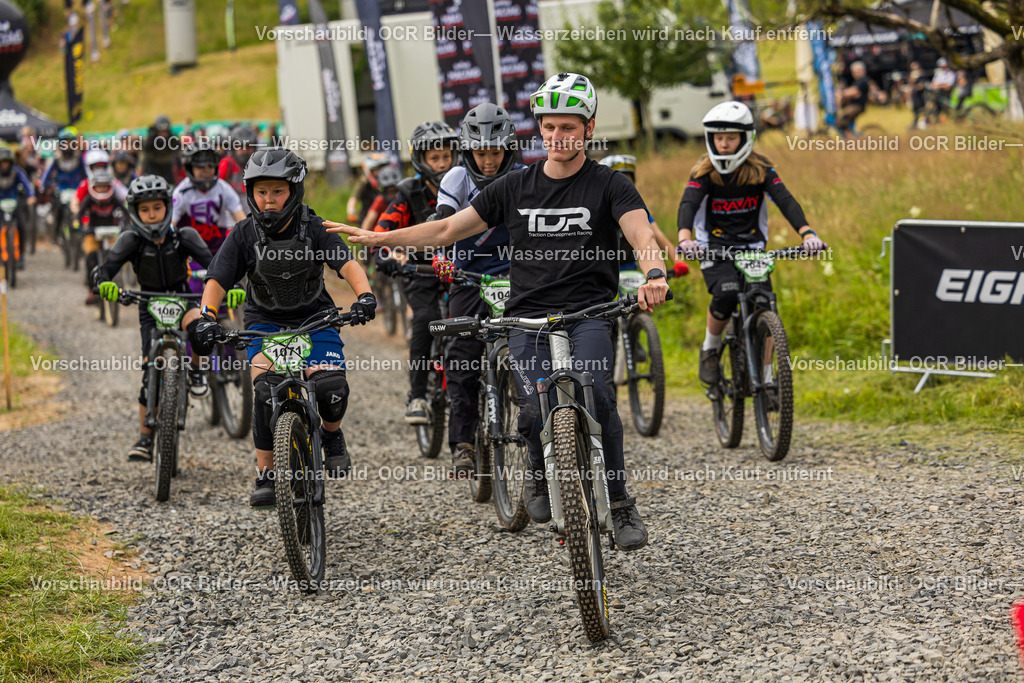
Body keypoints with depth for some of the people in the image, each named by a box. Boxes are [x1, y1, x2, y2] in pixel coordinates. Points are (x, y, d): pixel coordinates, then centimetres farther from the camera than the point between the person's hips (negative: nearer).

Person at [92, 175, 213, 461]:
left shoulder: (184, 237, -14)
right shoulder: (131, 241, -13)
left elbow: (211, 264, -22)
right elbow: (104, 269, -23)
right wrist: (105, 284, -47)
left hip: (183, 301, -1)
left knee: (198, 324, -37)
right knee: (151, 366, -7)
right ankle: (145, 438, 1)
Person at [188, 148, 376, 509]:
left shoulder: (314, 229, -13)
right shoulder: (244, 235, -11)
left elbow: (348, 264, -24)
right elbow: (217, 281, -16)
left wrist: (365, 296, -44)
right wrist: (206, 318, -36)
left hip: (314, 317, 0)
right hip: (266, 320, 0)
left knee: (331, 389, -22)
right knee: (266, 391, -24)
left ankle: (331, 434, 13)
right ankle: (265, 476, -12)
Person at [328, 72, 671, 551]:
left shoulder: (609, 186, 3)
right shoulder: (515, 188, 13)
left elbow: (642, 236, -14)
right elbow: (449, 229, 16)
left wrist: (654, 275, -36)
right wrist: (380, 238, 7)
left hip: (589, 316, -2)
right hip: (528, 319, 2)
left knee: (595, 395, -28)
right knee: (536, 410, -22)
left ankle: (620, 504, -11)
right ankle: (541, 475, 13)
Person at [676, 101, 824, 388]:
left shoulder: (760, 170, -4)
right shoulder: (704, 172, -8)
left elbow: (785, 200, -15)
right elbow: (688, 204, -23)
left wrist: (807, 233, -33)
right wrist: (685, 238, -45)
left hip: (752, 246, 2)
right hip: (714, 247, -2)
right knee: (726, 295, -29)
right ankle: (709, 351, -5)